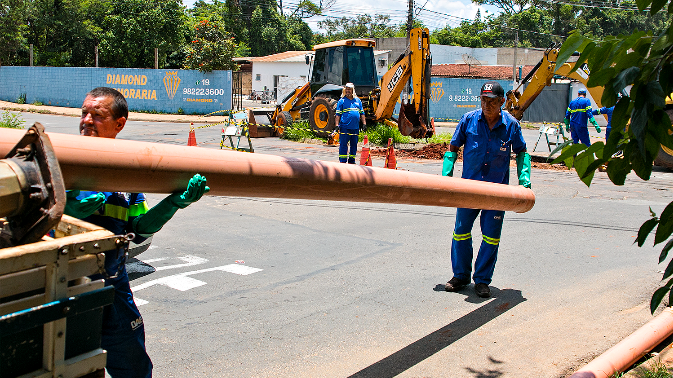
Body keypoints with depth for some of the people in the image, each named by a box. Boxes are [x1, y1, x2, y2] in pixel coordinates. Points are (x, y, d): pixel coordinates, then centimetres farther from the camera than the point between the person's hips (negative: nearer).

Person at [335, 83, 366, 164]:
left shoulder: (358, 100, 14)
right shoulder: (342, 101, 2)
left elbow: (362, 113, 18)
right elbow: (338, 114, 0)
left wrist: (364, 123, 10)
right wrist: (337, 125, -7)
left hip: (355, 127, 4)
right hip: (345, 127, -4)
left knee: (354, 145, 9)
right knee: (343, 145, -5)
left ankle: (351, 161, 18)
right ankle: (342, 161, -1)